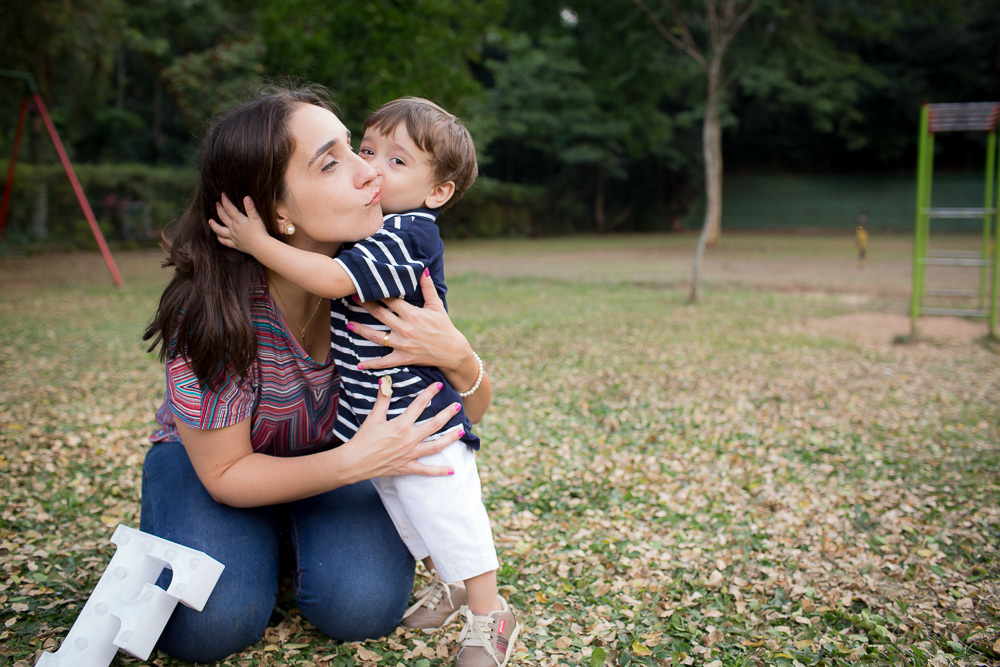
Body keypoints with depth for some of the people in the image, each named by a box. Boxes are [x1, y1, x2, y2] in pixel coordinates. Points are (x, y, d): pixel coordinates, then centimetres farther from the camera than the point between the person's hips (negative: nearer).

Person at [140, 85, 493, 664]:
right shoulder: (211, 307, -32)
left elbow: (471, 413, -13)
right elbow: (224, 474, -21)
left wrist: (457, 356, -38)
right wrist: (354, 462, -38)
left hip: (344, 450, 2)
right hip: (213, 457, -1)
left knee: (364, 607, -22)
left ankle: (299, 530, 9)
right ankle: (265, 539, 7)